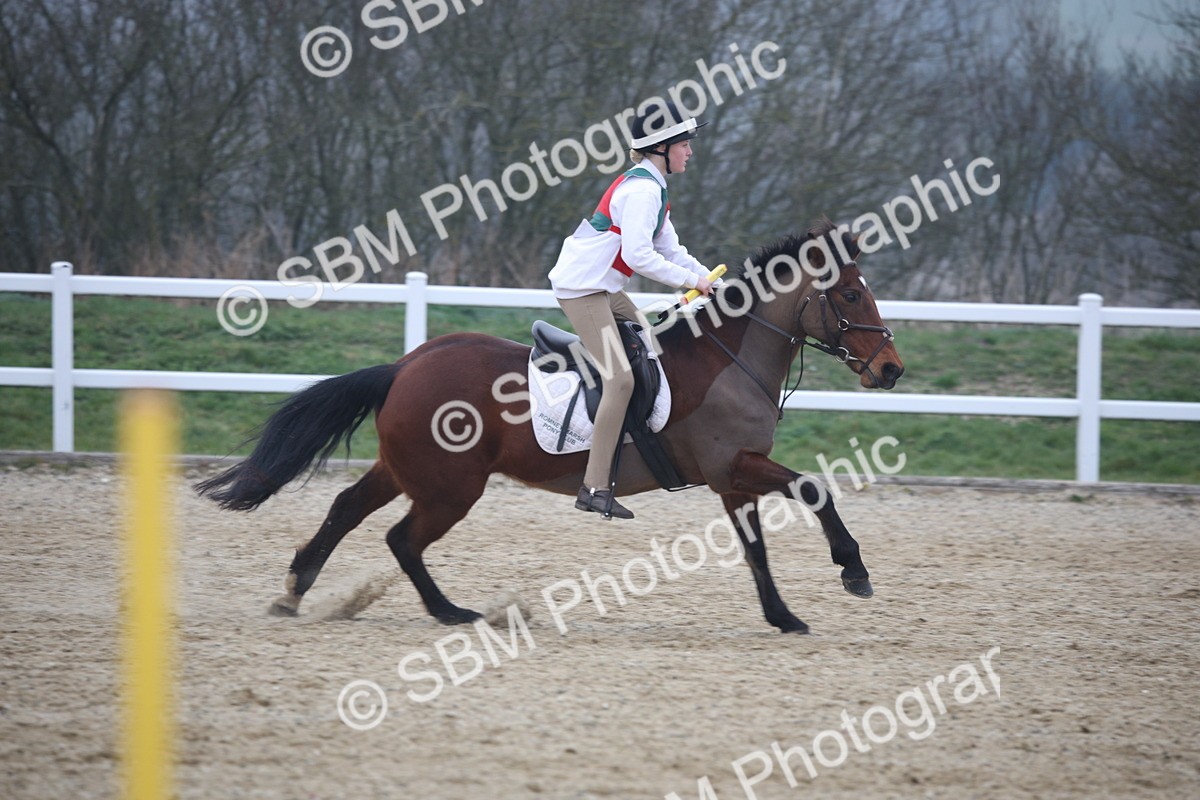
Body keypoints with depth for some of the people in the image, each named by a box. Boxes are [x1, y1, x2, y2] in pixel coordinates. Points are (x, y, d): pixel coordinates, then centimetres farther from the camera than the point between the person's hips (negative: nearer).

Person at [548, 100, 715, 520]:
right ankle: (595, 489, -18)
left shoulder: (651, 188, 15)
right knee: (620, 379, -16)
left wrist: (709, 278, 3)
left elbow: (669, 249, 16)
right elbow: (638, 255, -27)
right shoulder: (642, 190, -18)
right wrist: (690, 281, -20)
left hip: (603, 288, 11)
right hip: (582, 289, -11)